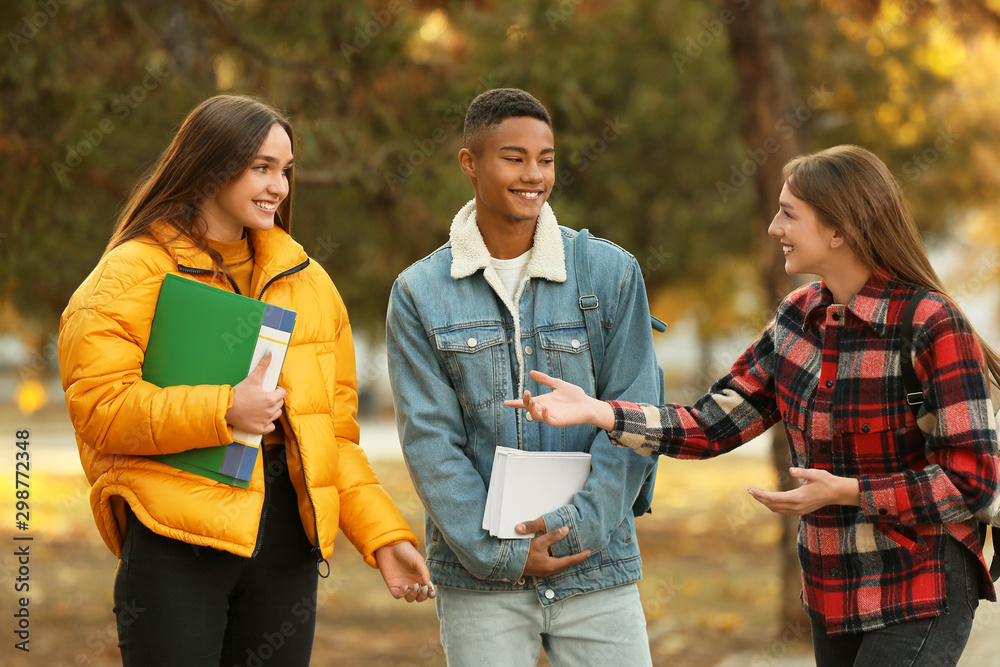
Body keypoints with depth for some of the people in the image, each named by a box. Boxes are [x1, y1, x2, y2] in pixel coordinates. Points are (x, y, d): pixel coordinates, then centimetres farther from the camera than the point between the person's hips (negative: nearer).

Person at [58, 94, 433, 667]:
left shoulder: (308, 281, 16)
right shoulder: (134, 273, -2)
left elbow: (337, 429, 17)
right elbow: (97, 404, -12)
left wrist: (383, 533, 7)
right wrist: (223, 411, -21)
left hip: (287, 541, 5)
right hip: (176, 541, -5)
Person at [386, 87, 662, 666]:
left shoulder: (612, 274, 2)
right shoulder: (419, 294, 1)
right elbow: (430, 440, -4)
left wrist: (579, 525, -12)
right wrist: (501, 553, -12)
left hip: (596, 567, 1)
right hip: (478, 582, 0)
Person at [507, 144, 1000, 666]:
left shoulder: (932, 328, -18)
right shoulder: (800, 316, 4)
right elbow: (712, 426, 2)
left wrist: (848, 492, -24)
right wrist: (598, 413, -9)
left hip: (921, 598, -7)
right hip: (832, 594, 7)